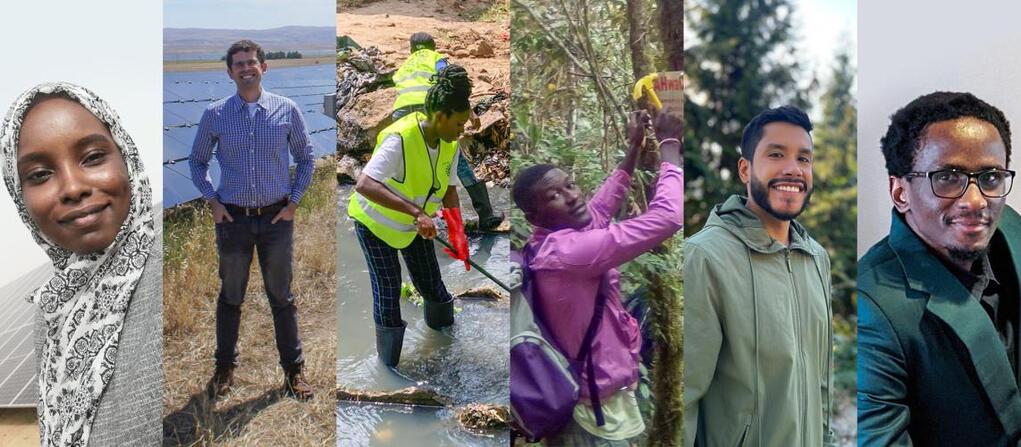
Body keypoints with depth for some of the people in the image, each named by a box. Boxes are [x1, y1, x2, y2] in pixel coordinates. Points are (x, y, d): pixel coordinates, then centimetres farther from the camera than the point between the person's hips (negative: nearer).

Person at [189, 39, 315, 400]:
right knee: (230, 297, 13)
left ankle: (293, 370, 20)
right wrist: (212, 201, 1)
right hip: (233, 219, 1)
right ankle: (225, 367, 28)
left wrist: (293, 201, 0)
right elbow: (197, 161, 11)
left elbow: (306, 158, 7)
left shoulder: (287, 110, -1)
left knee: (281, 297, 8)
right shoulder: (215, 115, 0)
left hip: (276, 219, 0)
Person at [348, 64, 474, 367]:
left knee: (431, 285, 11)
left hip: (416, 224, 6)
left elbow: (449, 191, -1)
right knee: (388, 289, -3)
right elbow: (364, 185, -47)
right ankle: (390, 365, 17)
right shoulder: (399, 139, -36)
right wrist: (416, 211, -53)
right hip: (375, 223, -6)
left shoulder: (450, 146, -13)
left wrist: (457, 233, -15)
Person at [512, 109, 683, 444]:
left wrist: (634, 148, 15)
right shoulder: (563, 251, -29)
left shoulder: (547, 242, 0)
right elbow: (667, 218, -31)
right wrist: (669, 144, -18)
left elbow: (603, 204, 20)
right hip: (602, 410, -10)